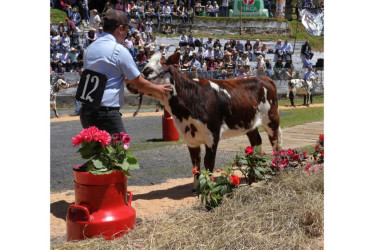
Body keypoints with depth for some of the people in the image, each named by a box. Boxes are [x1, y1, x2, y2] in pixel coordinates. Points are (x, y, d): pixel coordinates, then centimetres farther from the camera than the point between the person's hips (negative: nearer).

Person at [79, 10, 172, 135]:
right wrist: (158, 90, 13)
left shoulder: (90, 48, 12)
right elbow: (140, 84, -4)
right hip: (106, 113, -8)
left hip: (85, 110, 8)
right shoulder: (119, 50, -10)